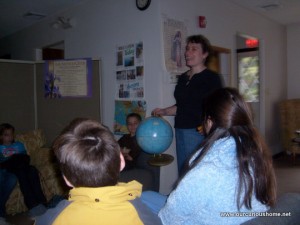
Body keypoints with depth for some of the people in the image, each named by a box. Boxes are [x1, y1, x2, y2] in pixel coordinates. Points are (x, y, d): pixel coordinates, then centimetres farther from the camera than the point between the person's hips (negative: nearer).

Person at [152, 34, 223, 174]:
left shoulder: (212, 78, -5)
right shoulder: (182, 78, 15)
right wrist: (164, 111, 10)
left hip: (199, 132, -7)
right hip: (181, 131, 7)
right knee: (183, 174, 13)